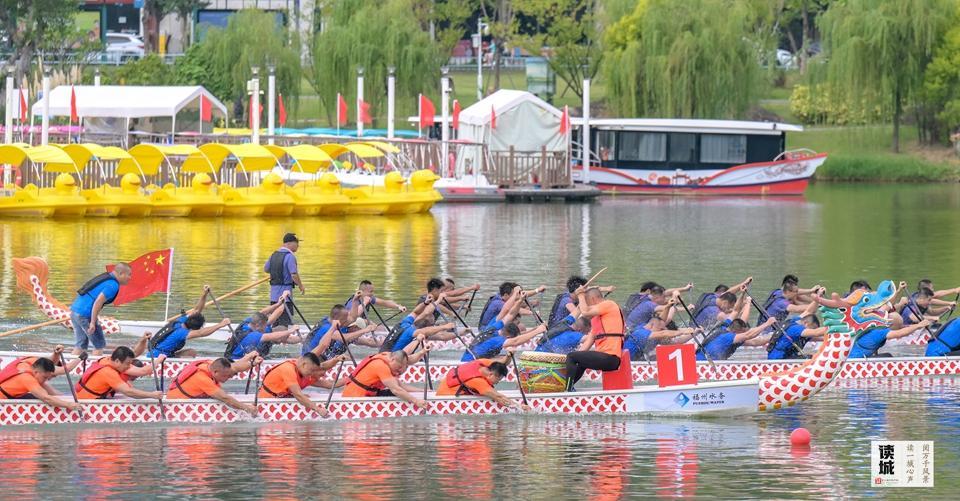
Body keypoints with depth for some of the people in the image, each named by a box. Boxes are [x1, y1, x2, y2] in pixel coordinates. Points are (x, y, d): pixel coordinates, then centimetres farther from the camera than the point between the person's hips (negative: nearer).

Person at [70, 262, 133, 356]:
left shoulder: (106, 277, 16)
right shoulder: (113, 285, -13)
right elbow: (98, 302, -21)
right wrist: (93, 323, -20)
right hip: (85, 315, -9)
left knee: (81, 344, 17)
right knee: (99, 345, 2)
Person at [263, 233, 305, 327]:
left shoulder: (274, 255, 10)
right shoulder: (289, 256, -14)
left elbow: (265, 269, 22)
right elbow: (294, 275, -20)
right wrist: (301, 286, -4)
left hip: (273, 293, 8)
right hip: (285, 292, -8)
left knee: (275, 323, 13)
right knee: (284, 323, -6)